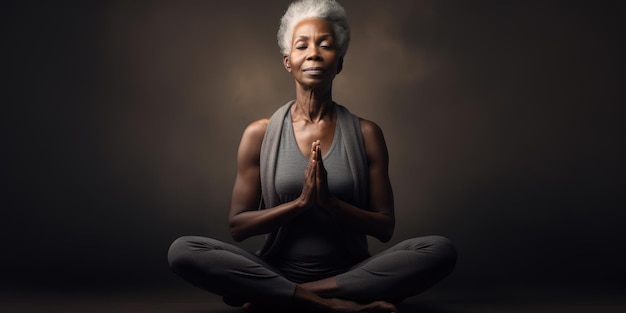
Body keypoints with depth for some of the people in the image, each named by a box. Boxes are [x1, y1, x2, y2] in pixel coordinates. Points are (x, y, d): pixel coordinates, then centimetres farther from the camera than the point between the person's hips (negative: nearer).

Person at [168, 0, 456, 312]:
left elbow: (385, 227, 3)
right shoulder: (260, 134, 3)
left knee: (440, 250, -26)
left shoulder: (366, 134, 3)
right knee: (182, 250, -25)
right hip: (278, 269, -1)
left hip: (350, 273, 1)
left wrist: (330, 202, -15)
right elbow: (237, 224, 1)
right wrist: (300, 202, -14)